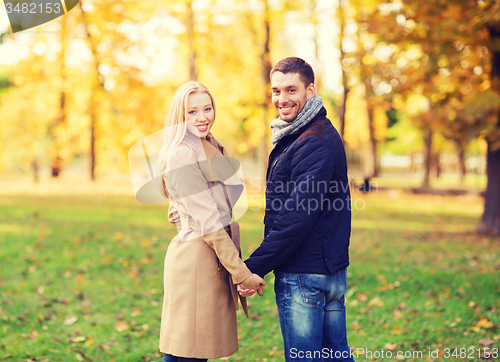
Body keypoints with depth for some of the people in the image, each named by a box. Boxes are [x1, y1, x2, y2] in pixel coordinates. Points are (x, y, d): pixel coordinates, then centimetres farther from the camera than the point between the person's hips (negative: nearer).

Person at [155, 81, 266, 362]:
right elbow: (208, 222, -17)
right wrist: (242, 273, -16)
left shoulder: (212, 149, 17)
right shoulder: (181, 154, -12)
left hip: (216, 261, 9)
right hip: (195, 260, -9)